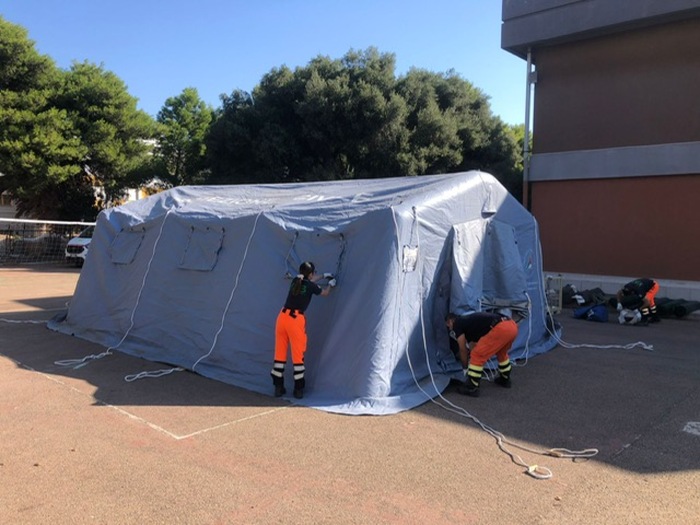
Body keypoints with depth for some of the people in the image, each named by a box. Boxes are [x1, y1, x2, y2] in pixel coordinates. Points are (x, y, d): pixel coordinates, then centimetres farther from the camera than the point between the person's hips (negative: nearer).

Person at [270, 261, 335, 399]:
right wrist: (330, 284, 39)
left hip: (282, 316, 6)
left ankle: (278, 387, 15)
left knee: (280, 352, 10)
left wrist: (323, 276, 48)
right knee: (298, 355, 4)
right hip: (296, 320, -6)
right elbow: (324, 293, 19)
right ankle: (299, 389, 9)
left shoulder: (295, 281, 13)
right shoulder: (310, 286, -2)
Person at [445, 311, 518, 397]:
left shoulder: (457, 324, 13)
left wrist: (465, 368, 29)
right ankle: (505, 380, 48)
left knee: (477, 356, 3)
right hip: (512, 325, 9)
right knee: (501, 353, 36)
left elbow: (463, 349, 17)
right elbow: (473, 347, 44)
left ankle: (471, 388, 10)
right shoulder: (469, 321, 35)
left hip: (501, 328, -9)